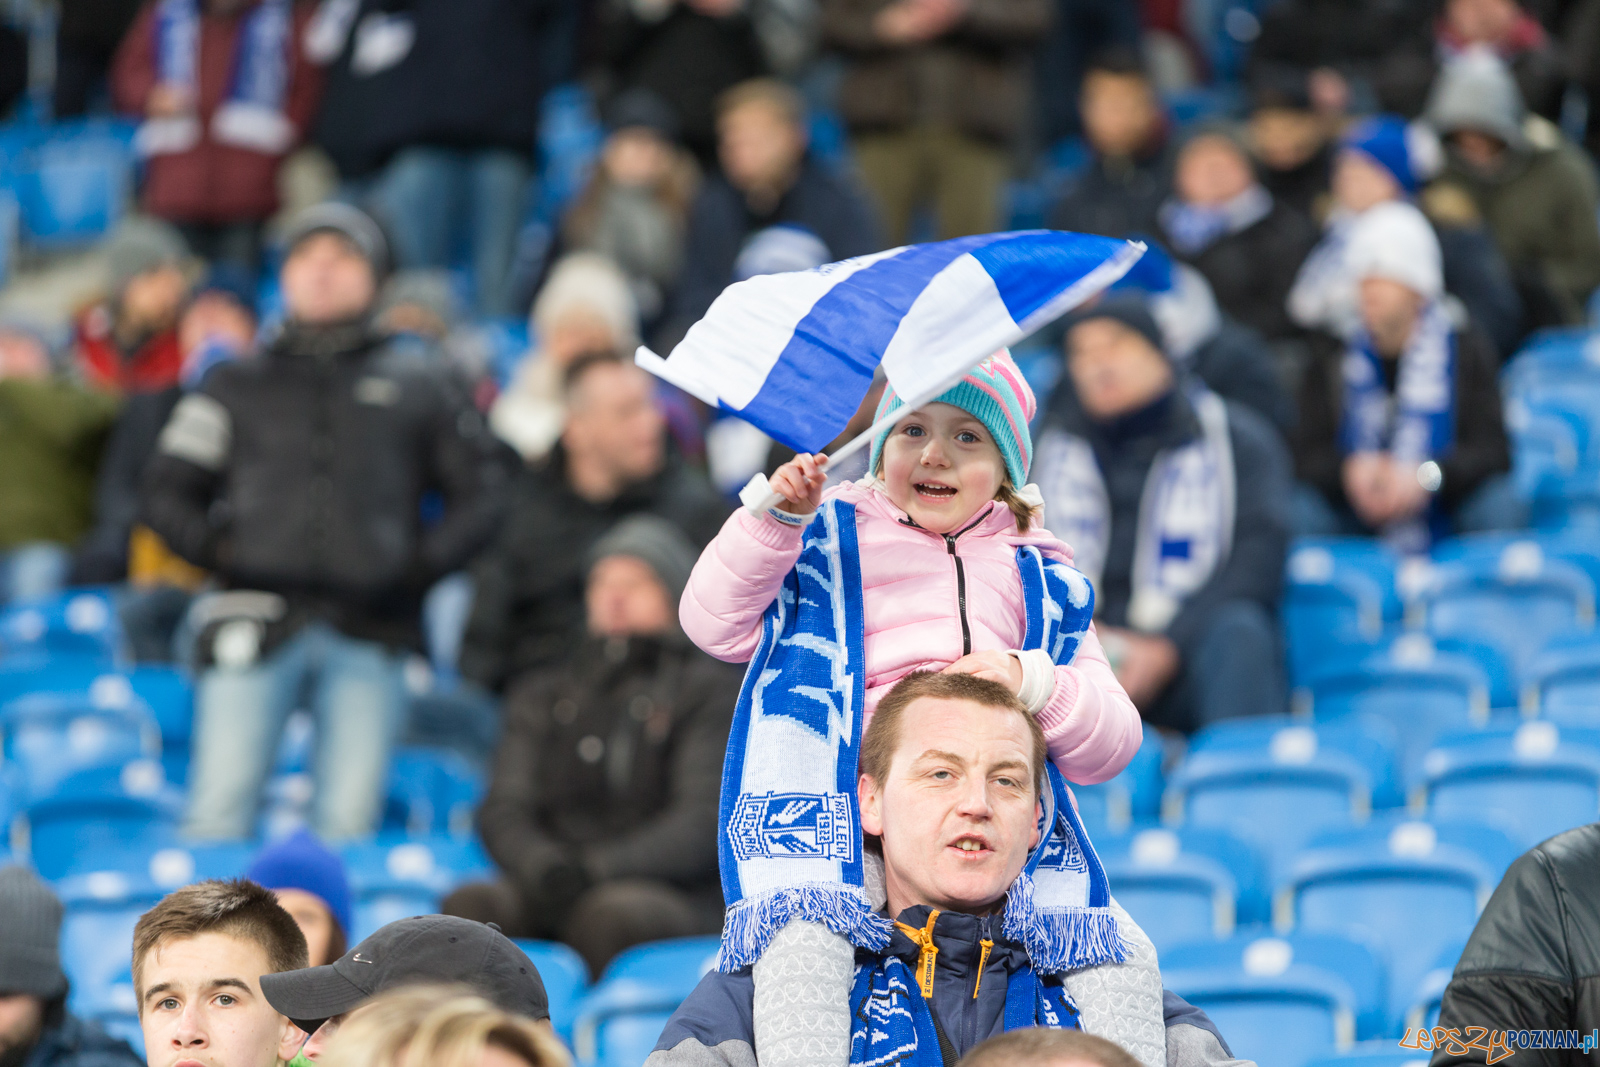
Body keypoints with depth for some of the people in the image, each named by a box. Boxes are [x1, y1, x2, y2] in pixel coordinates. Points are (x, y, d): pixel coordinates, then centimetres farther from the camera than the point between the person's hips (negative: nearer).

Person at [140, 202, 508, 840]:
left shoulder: (419, 390, 20)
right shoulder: (238, 387, 21)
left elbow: (481, 493, 16)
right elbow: (166, 491, 19)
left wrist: (422, 565, 0)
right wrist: (214, 550, 0)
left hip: (369, 633, 0)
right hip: (255, 622, 0)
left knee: (350, 821, -6)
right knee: (220, 808, -12)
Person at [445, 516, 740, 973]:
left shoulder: (709, 690, 9)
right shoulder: (543, 695, 22)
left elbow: (704, 822, -3)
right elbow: (504, 810, 11)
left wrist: (597, 867, -18)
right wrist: (542, 865, -13)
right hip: (551, 894, 3)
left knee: (608, 913, -37)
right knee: (469, 905, -29)